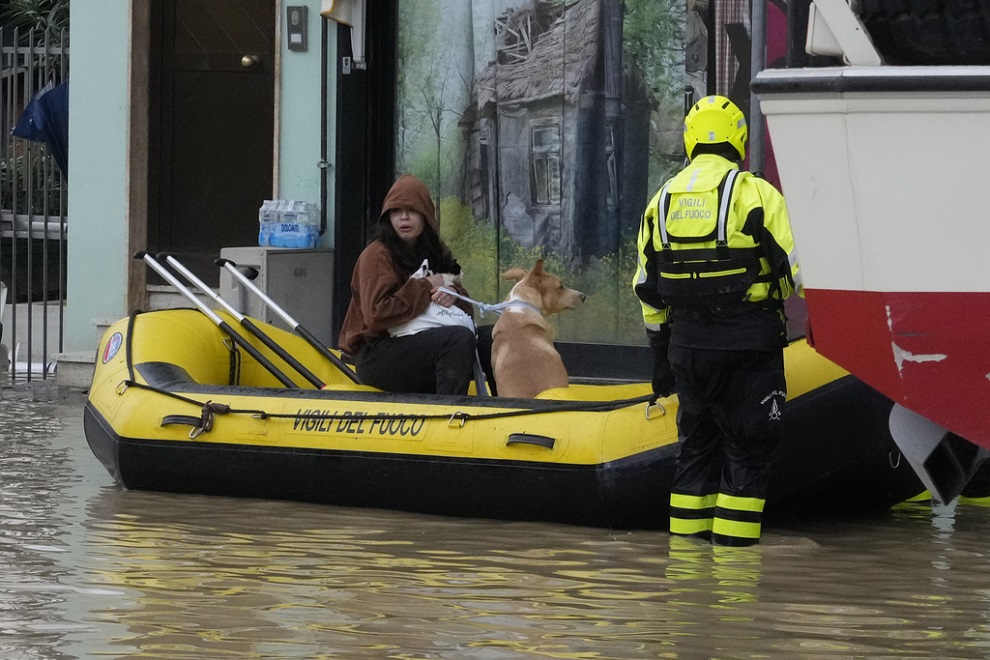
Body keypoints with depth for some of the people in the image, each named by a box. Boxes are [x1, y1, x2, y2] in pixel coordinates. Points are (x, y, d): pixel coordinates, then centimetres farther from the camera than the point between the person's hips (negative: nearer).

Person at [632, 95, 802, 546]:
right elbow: (796, 268, -10)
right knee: (748, 447, 1)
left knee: (697, 442, 15)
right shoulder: (756, 194, -8)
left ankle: (687, 541, 14)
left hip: (687, 341, 5)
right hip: (748, 340, -5)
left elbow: (648, 288, 14)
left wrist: (660, 352, 21)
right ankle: (733, 544, -3)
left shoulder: (663, 200, 10)